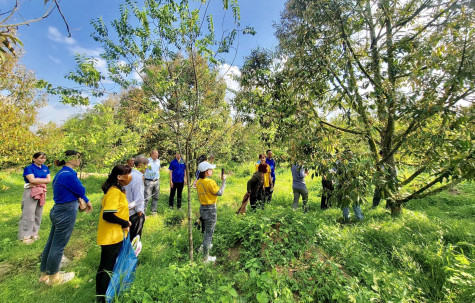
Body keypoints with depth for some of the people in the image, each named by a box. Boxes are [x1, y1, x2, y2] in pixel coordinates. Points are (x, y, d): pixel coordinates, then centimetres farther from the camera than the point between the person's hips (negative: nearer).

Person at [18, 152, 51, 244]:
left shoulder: (45, 168, 10)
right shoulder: (29, 168, -7)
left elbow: (49, 180, 2)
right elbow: (32, 180, -20)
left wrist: (37, 180, -11)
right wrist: (43, 180, -8)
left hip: (41, 192, 6)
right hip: (31, 193, -5)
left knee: (38, 213, 10)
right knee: (28, 214, -4)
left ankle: (34, 232, 21)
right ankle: (25, 236, 6)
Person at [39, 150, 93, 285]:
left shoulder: (61, 173, 9)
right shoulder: (68, 175, -23)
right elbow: (81, 191, -13)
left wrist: (84, 201, 5)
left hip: (58, 211, 10)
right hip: (66, 213, -10)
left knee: (51, 243, 21)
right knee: (58, 246, 7)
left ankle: (45, 274, 37)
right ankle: (53, 277, 26)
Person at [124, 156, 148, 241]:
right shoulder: (138, 177, -22)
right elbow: (138, 196, -20)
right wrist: (140, 211, -11)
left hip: (127, 211, 8)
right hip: (134, 213, -8)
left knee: (129, 236, 22)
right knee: (135, 237, 8)